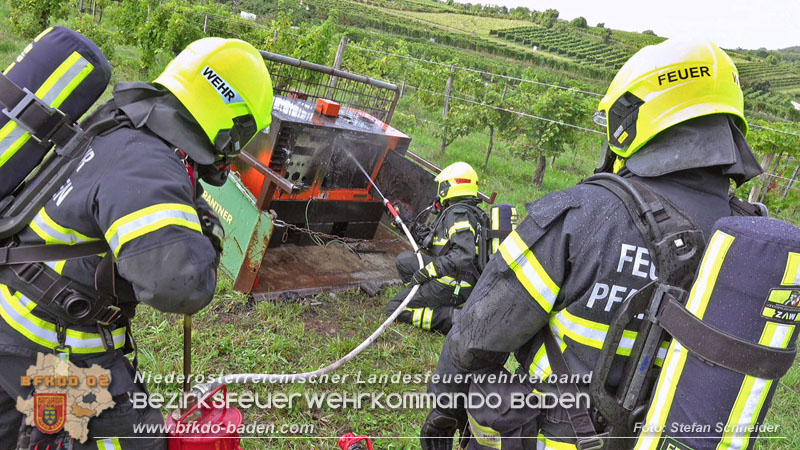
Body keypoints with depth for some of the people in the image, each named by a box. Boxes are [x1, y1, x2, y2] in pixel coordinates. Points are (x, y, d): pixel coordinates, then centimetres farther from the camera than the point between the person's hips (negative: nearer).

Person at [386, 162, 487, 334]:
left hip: (451, 284, -10)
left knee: (394, 309, -4)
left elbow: (463, 254, -29)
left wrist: (427, 271, -27)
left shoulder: (459, 214, -16)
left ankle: (454, 317, -15)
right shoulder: (472, 212, 16)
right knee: (404, 259, 17)